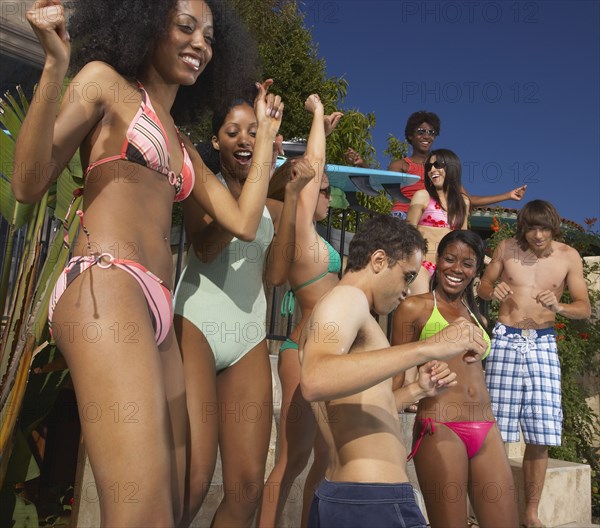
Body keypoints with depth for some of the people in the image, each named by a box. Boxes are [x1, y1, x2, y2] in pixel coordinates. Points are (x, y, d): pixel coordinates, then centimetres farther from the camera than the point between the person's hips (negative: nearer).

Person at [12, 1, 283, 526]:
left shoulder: (183, 145, 27)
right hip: (106, 290, -8)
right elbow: (29, 184, -2)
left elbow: (244, 221, 16)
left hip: (157, 312, 8)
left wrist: (266, 133, 24)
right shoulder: (105, 80, 8)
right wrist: (54, 69, -12)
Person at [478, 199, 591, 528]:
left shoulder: (568, 257, 2)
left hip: (543, 345, 1)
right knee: (496, 433, -3)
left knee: (540, 437, 1)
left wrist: (558, 307, -18)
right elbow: (483, 286, 11)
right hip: (506, 341, -1)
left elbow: (585, 308, 3)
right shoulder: (507, 248, 1)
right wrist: (493, 292, -12)